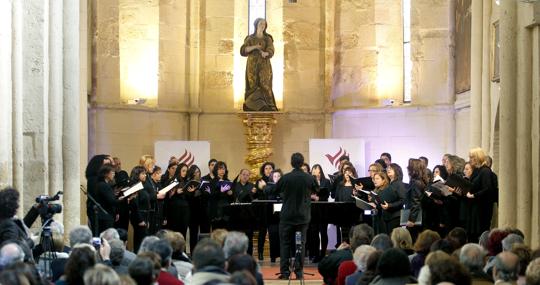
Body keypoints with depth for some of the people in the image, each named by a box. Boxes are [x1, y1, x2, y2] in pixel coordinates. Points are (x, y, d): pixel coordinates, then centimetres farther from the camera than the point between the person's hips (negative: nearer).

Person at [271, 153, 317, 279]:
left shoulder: (285, 178, -12)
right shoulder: (309, 178, -8)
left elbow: (275, 190, 5)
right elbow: (316, 190, 12)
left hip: (287, 215, -1)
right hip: (303, 216, 1)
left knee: (285, 243, 6)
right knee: (301, 243, 8)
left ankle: (285, 272, 4)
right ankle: (299, 272, 7)